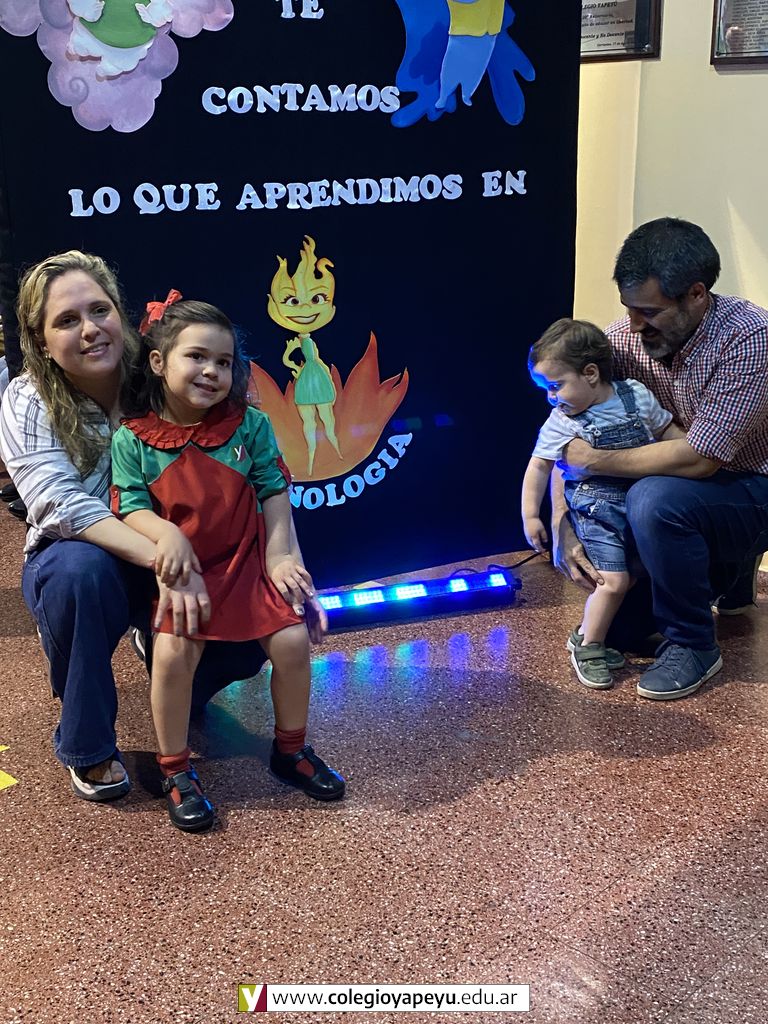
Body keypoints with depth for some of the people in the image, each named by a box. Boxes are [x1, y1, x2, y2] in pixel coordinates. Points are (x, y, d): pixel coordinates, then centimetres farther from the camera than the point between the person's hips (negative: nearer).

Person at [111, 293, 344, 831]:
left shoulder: (250, 425, 0)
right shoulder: (132, 439, -4)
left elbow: (274, 491, 3)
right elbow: (130, 507, -6)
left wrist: (279, 553, -6)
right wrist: (167, 535, -26)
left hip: (246, 562, 2)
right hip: (181, 570, -2)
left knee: (292, 641, -11)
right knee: (173, 652, -24)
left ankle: (291, 749, 17)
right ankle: (176, 771, 0)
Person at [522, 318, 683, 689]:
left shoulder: (636, 395, -4)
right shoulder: (561, 423, -10)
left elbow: (667, 429, 10)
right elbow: (539, 467, -4)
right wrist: (530, 516, -6)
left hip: (641, 502, 5)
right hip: (597, 508, -4)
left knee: (635, 573, 12)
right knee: (614, 581, -12)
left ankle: (594, 633, 28)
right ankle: (586, 646, 6)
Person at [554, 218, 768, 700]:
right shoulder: (626, 336, -11)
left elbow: (698, 458, -32)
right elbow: (567, 436, -7)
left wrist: (595, 461, -26)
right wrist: (561, 524, -18)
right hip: (688, 494, 7)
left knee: (654, 499, -34)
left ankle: (693, 645, -13)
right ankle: (728, 574, 28)